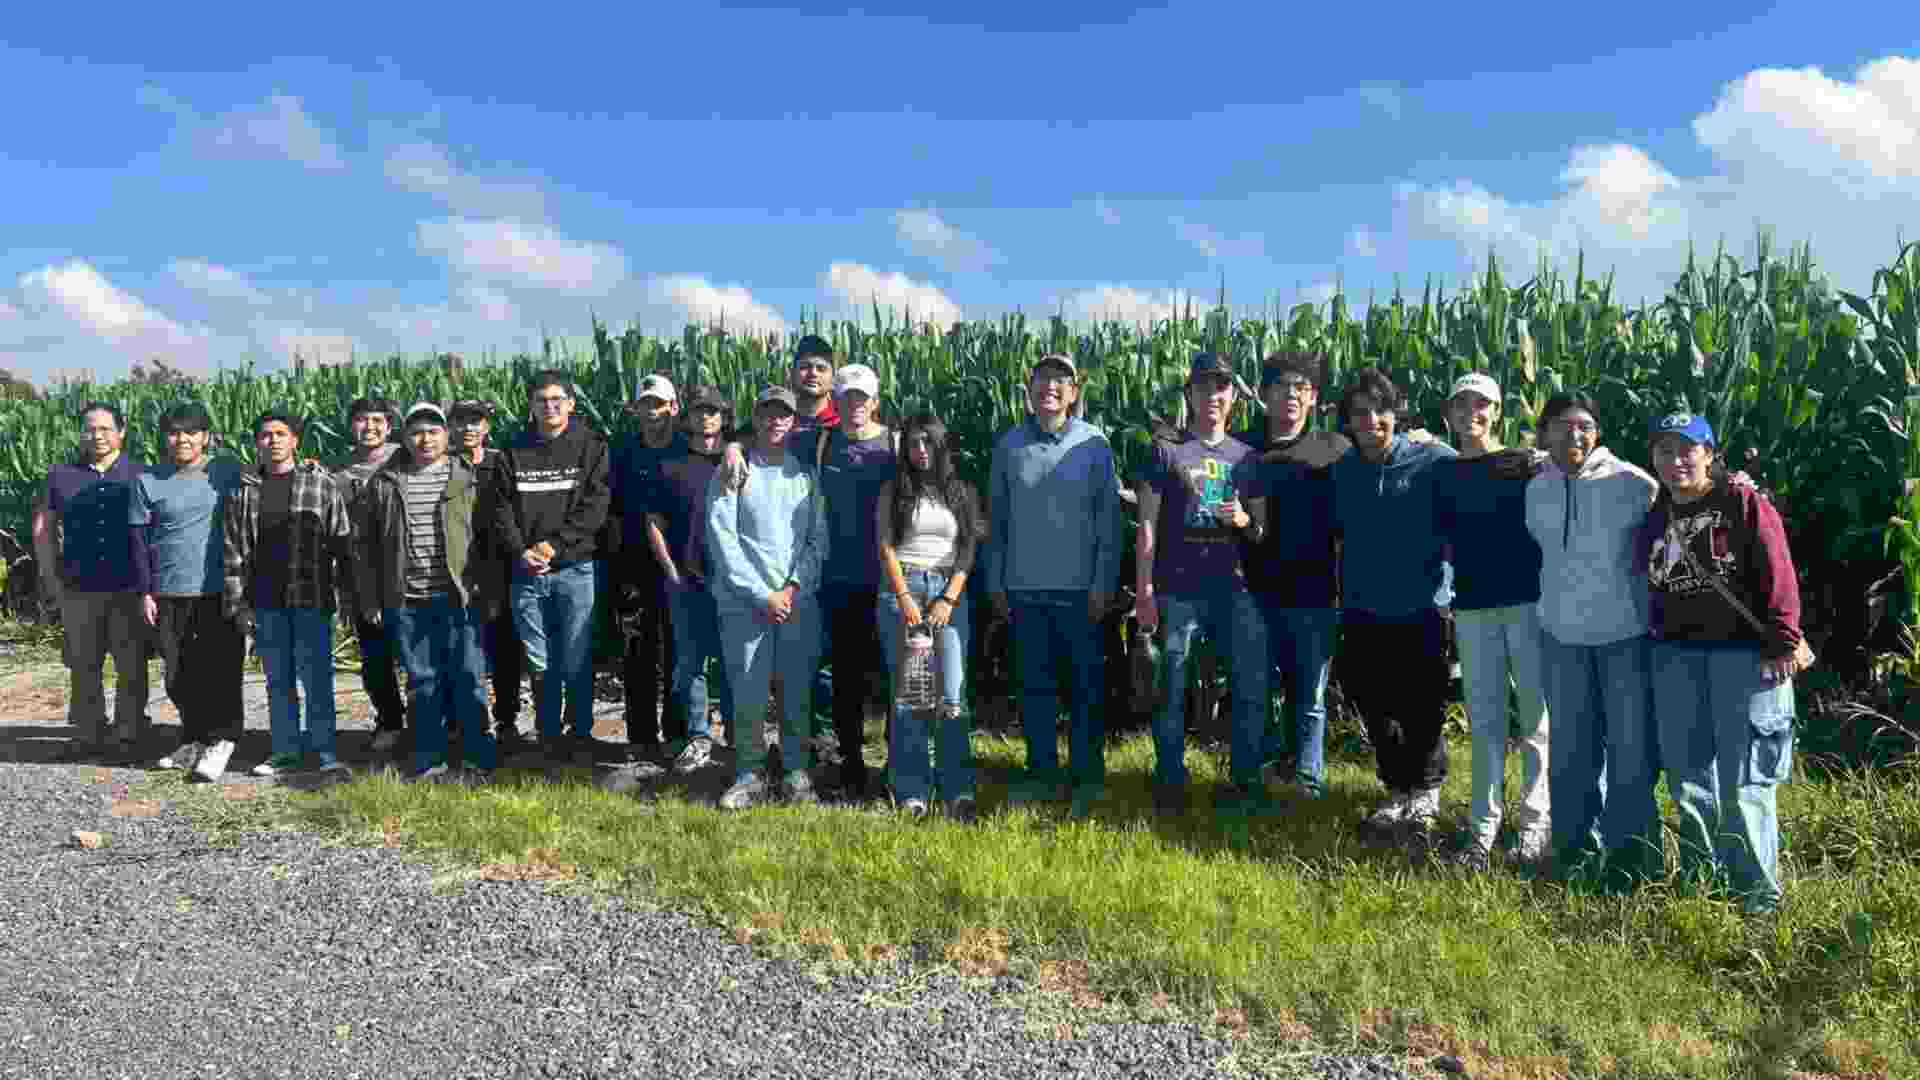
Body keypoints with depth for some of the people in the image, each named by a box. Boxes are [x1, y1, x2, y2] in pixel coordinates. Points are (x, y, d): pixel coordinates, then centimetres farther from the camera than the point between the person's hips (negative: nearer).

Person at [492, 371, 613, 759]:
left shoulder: (592, 447, 3)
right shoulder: (514, 452, 11)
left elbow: (594, 508, -6)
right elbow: (502, 510, 6)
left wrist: (553, 545, -14)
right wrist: (521, 552, -10)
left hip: (575, 569, -2)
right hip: (527, 572, 3)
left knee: (576, 661, 1)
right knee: (540, 664, 7)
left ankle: (581, 733, 16)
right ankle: (549, 737, 18)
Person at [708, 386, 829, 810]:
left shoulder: (807, 474, 10)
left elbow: (818, 538, 7)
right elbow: (722, 539, -5)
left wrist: (792, 588, -6)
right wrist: (763, 595, -9)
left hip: (800, 601, 2)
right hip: (744, 602, -2)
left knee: (797, 693, 5)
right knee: (748, 694, -2)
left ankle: (797, 773, 15)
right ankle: (750, 775, 10)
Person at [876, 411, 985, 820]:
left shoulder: (962, 491, 13)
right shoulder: (894, 490, 11)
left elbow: (968, 552, 8)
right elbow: (886, 547, 4)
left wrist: (948, 599, -5)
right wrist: (905, 597, -8)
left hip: (949, 591, 1)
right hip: (902, 590, 0)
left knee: (951, 696, -9)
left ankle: (959, 791, -8)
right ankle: (912, 792, 1)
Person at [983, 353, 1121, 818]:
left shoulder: (1094, 444, -2)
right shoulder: (1009, 444, 5)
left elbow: (1109, 518, -2)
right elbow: (996, 518, 10)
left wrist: (1103, 583, -6)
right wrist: (995, 582, 7)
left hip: (1079, 588, -3)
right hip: (1024, 588, 3)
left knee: (1084, 684, 5)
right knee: (1034, 683, 10)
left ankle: (1087, 778, 16)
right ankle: (1043, 774, 22)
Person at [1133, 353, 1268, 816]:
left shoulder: (1246, 456, 12)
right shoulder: (1167, 451, 3)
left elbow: (1261, 533, 17)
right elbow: (1147, 525, -1)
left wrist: (1245, 520, -7)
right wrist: (1143, 592, -7)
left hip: (1231, 588, 3)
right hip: (1177, 590, -3)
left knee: (1254, 685, 1)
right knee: (1172, 691, 3)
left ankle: (1243, 781, 17)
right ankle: (1170, 785, 17)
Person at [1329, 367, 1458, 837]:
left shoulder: (1435, 460, -10)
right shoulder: (1339, 469, 3)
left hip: (1421, 610, -4)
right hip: (1362, 613, 4)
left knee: (1422, 710, 7)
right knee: (1375, 709, 14)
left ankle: (1426, 790, 31)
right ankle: (1398, 789, 34)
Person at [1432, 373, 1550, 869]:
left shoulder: (1525, 463, 1)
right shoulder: (1443, 473, 9)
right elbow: (1441, 537, 11)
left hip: (1529, 601, -2)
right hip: (1472, 609, 2)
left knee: (1537, 716, 2)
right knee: (1484, 721, 7)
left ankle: (1535, 823, 12)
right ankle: (1483, 825, 14)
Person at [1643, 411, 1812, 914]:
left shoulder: (1744, 503, -5)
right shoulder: (1653, 515, 11)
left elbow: (1778, 576, -9)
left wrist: (1784, 643, -14)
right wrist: (1655, 639, 13)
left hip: (1744, 651, -5)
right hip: (1676, 655, 5)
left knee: (1743, 779, -4)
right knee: (1688, 776, 10)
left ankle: (1758, 890, 7)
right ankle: (1702, 878, 22)